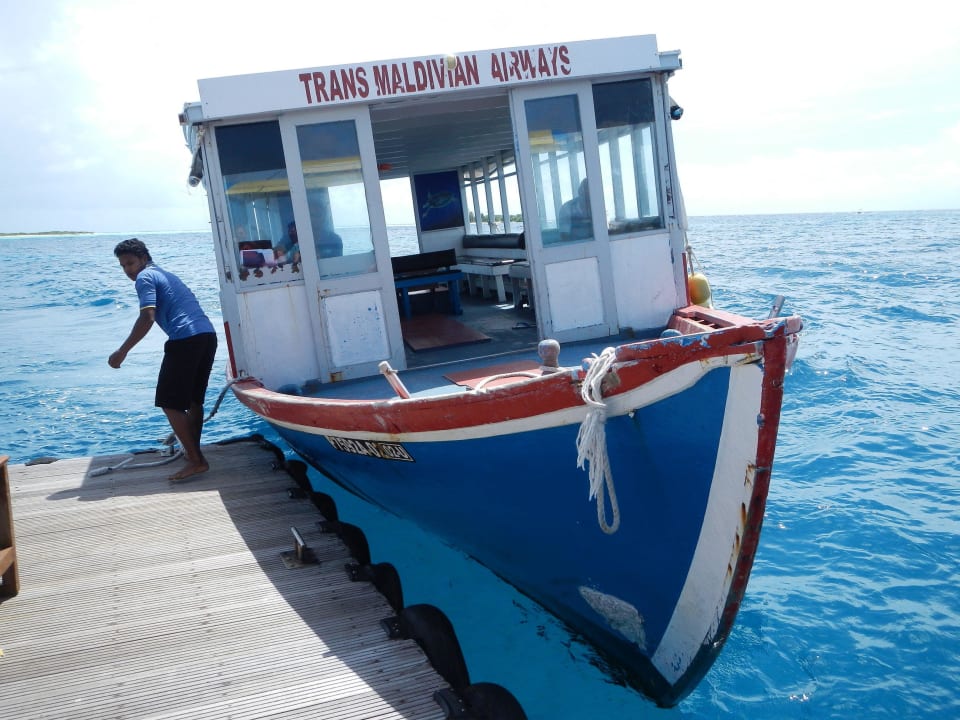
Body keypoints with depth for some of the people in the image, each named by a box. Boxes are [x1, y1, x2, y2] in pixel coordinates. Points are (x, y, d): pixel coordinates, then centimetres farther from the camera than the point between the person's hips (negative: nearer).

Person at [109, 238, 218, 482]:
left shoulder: (145, 277, 2)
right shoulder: (166, 274, 29)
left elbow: (147, 318, -12)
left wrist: (122, 351, -12)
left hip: (185, 340, -9)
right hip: (208, 335, 9)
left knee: (169, 403, -3)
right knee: (193, 400, 19)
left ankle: (196, 461, -6)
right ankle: (193, 452, 29)